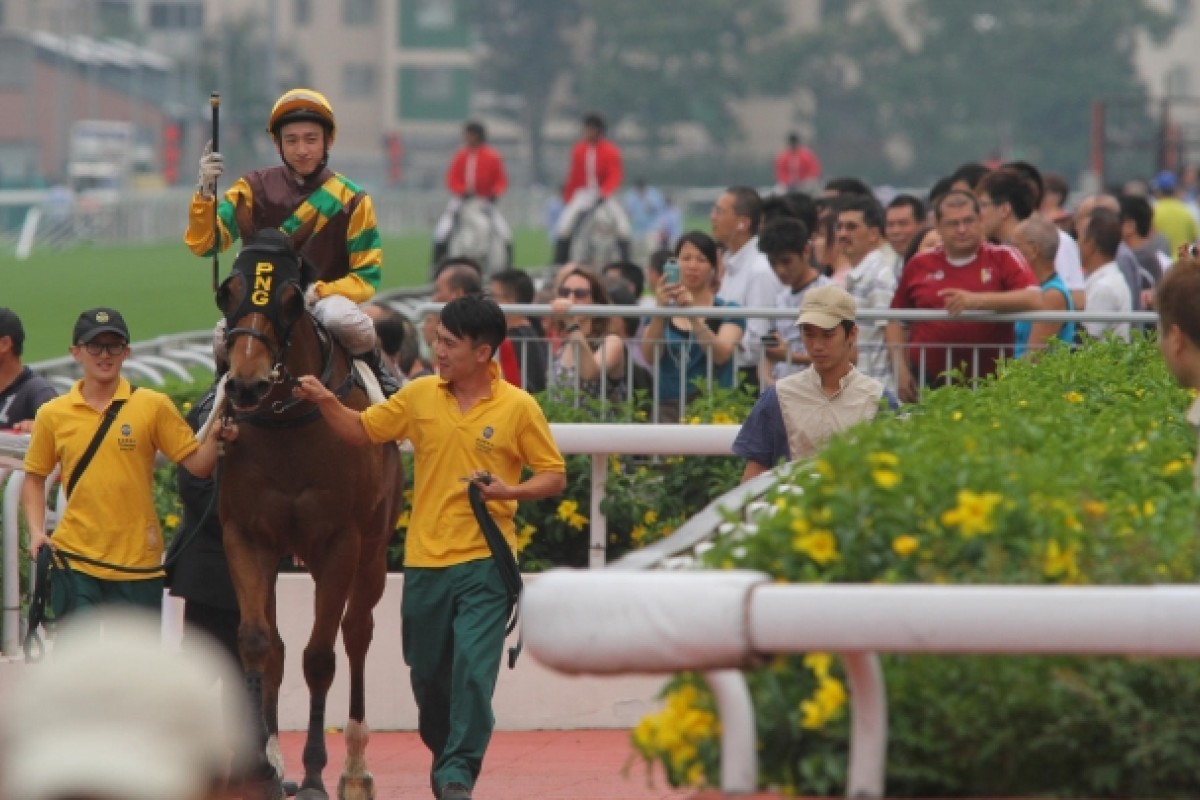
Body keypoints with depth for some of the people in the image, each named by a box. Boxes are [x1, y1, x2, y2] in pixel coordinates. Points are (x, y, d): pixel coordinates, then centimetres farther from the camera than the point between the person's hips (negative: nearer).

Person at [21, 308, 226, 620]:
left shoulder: (154, 407, -1)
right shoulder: (53, 414, 3)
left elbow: (197, 464, -1)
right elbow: (35, 477, 13)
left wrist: (214, 435, -21)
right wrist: (36, 531, 0)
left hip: (138, 560, 0)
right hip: (76, 558, 1)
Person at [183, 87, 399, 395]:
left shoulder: (351, 199, -1)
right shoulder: (256, 188, 2)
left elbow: (366, 277, 0)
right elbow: (202, 243, -5)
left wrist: (318, 291, -18)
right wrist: (206, 191, -22)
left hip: (326, 298, -1)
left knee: (342, 319, -37)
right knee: (224, 337, -31)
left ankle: (374, 369, -4)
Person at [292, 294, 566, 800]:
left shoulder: (519, 408, -5)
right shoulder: (420, 396, 4)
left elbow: (554, 475, 0)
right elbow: (362, 431, 14)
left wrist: (511, 491, -17)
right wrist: (325, 401, -3)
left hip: (484, 561, -4)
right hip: (425, 560, 4)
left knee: (473, 669, -13)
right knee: (427, 673, 12)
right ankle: (444, 755, 33)